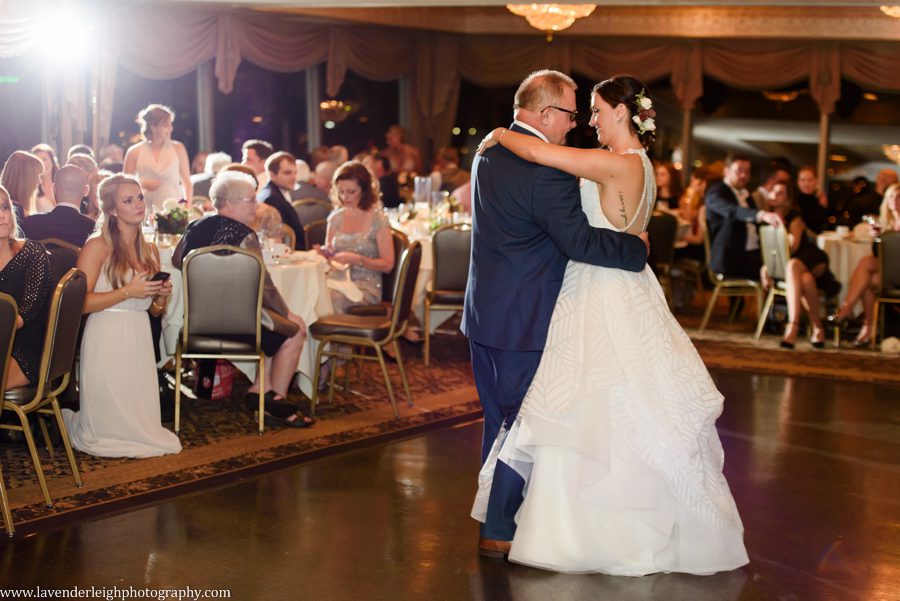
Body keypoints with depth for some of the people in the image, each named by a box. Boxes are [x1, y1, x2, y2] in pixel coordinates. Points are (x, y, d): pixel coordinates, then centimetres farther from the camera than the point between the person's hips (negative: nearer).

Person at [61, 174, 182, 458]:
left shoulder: (150, 251, 13)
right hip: (106, 341, -6)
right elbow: (80, 303, -16)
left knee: (138, 421, 2)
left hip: (139, 340, 6)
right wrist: (128, 292, -17)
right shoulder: (98, 246, -7)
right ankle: (67, 420, 30)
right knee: (108, 423, 3)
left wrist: (162, 296, 0)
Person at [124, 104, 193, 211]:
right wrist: (143, 184, -7)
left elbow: (187, 182, 8)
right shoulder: (135, 152, 4)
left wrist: (188, 208, -4)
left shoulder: (178, 148, 7)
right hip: (146, 210, -1)